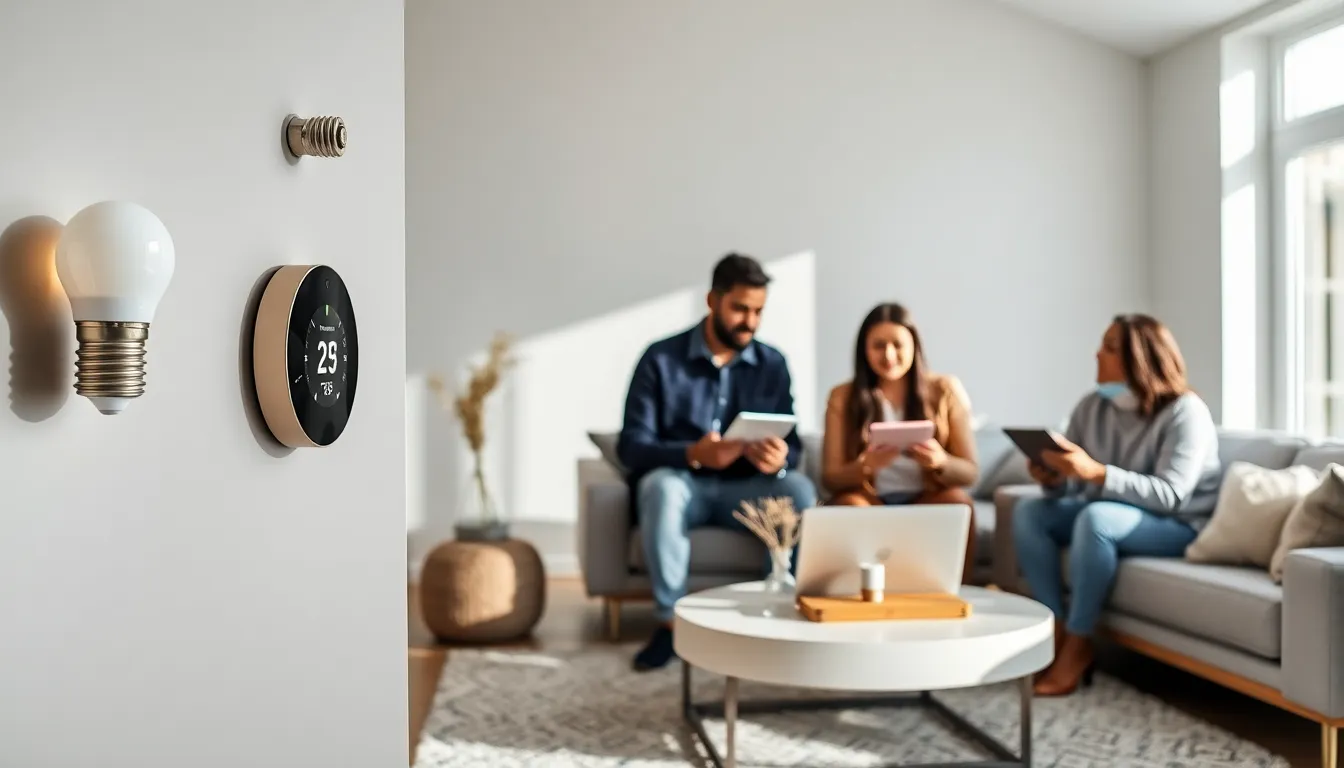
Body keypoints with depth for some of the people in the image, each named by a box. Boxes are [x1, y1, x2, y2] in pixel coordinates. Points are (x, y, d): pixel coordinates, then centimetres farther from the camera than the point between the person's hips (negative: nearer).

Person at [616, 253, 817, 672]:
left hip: (745, 490, 2)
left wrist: (779, 458, -26)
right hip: (682, 484, -2)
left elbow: (793, 445, 0)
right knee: (660, 485, -37)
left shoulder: (773, 364, 4)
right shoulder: (661, 358, -5)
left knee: (799, 488, -28)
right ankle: (671, 621, -26)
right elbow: (631, 446, -12)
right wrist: (693, 454, -31)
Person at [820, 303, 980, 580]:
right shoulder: (843, 397, 3)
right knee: (849, 505, -34)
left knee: (957, 499, -31)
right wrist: (865, 465, -24)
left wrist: (940, 461, -22)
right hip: (870, 500, -1)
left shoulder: (946, 390, 4)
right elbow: (830, 478, -2)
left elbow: (970, 471, 2)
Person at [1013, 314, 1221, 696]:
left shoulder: (1184, 411, -17)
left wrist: (1096, 472, -36)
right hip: (1109, 512, 7)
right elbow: (1072, 486, 3)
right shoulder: (1091, 407, 1)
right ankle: (1057, 630, -17)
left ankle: (1078, 644, -23)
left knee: (1096, 518, -35)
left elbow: (1170, 495, -26)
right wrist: (1052, 479, -22)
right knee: (1028, 511, -12)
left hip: (1179, 525, -7)